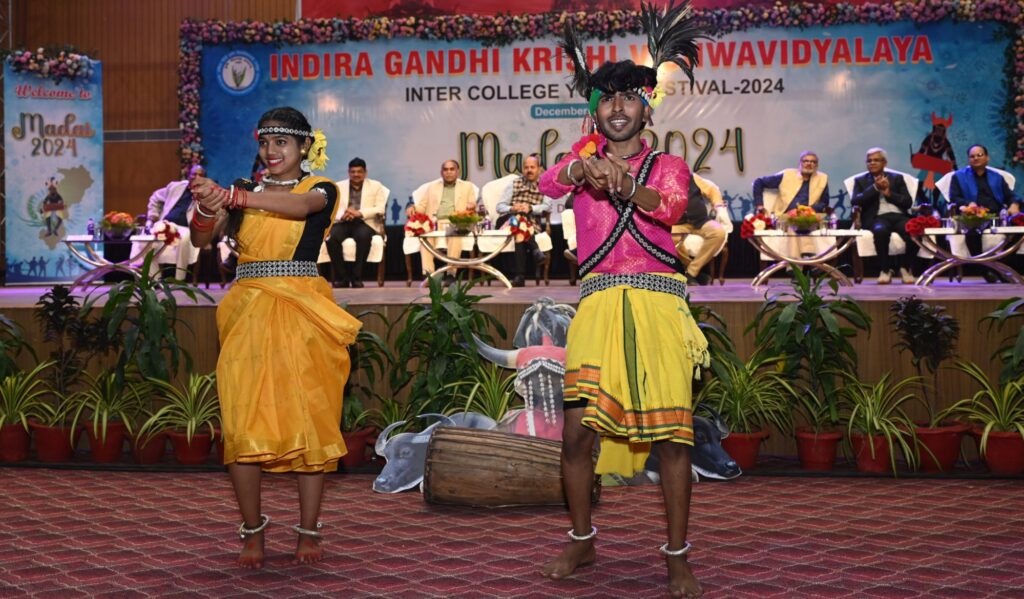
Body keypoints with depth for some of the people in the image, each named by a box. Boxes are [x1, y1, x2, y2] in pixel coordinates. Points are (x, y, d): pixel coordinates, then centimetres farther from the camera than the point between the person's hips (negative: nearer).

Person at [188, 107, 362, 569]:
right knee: (242, 422, -4)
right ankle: (252, 530, 6)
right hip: (248, 313, 3)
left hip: (302, 312, -2)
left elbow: (299, 206, -20)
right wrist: (208, 208, -21)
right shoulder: (245, 189, 15)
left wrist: (232, 196, -33)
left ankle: (308, 531, 7)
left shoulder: (321, 189, 5)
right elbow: (201, 240, 2)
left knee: (308, 417, -2)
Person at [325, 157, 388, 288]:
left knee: (363, 236, -38)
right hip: (343, 223, 2)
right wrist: (342, 215, -18)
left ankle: (356, 277, -28)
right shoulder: (338, 186, 19)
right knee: (332, 237, -32)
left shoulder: (376, 186, 15)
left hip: (365, 223, -1)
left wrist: (359, 213, -16)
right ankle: (341, 277, -21)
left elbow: (380, 209, 0)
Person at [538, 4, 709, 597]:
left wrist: (625, 187, -32)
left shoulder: (668, 164, 13)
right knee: (577, 430, -3)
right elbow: (549, 183, -7)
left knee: (674, 431, -5)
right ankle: (583, 541, 18)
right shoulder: (585, 153, 16)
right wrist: (582, 171, -31)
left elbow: (671, 205, -10)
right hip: (599, 302, 1)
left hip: (660, 301, -1)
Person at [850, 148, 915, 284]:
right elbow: (855, 202, 1)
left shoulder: (897, 178, 22)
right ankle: (885, 270, -21)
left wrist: (889, 193, -2)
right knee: (880, 230, -39)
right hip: (877, 217, -2)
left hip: (899, 216, 2)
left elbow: (908, 202, 11)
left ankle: (905, 268, -11)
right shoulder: (861, 181, 20)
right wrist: (875, 188, -4)